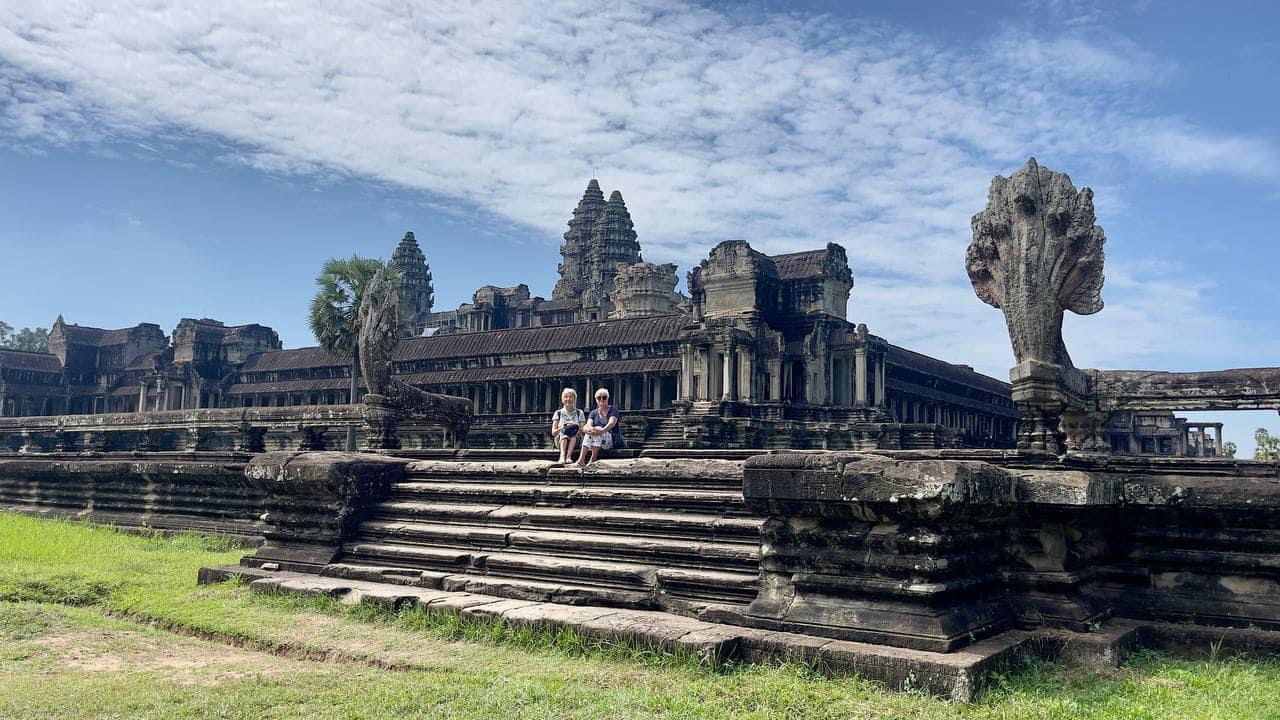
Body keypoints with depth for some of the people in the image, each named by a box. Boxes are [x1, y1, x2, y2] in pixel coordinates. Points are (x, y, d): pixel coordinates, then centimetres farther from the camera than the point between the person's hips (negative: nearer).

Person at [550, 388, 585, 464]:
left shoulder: (579, 413, 11)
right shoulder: (558, 413, 11)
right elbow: (553, 432, 3)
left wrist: (575, 426, -21)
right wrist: (560, 429, -19)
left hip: (575, 441, 0)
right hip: (560, 440, 0)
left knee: (573, 435, -33)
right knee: (564, 435, -34)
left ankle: (568, 456, -43)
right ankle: (562, 456, -53)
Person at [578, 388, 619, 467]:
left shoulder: (613, 410, 5)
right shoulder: (593, 413, 16)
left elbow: (611, 423, -16)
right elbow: (588, 425, -4)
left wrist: (602, 430, -38)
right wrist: (589, 428, -31)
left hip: (611, 441, -3)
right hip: (595, 443, 3)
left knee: (598, 431, -31)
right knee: (590, 431, -28)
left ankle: (593, 459, -41)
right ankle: (581, 459, -45)